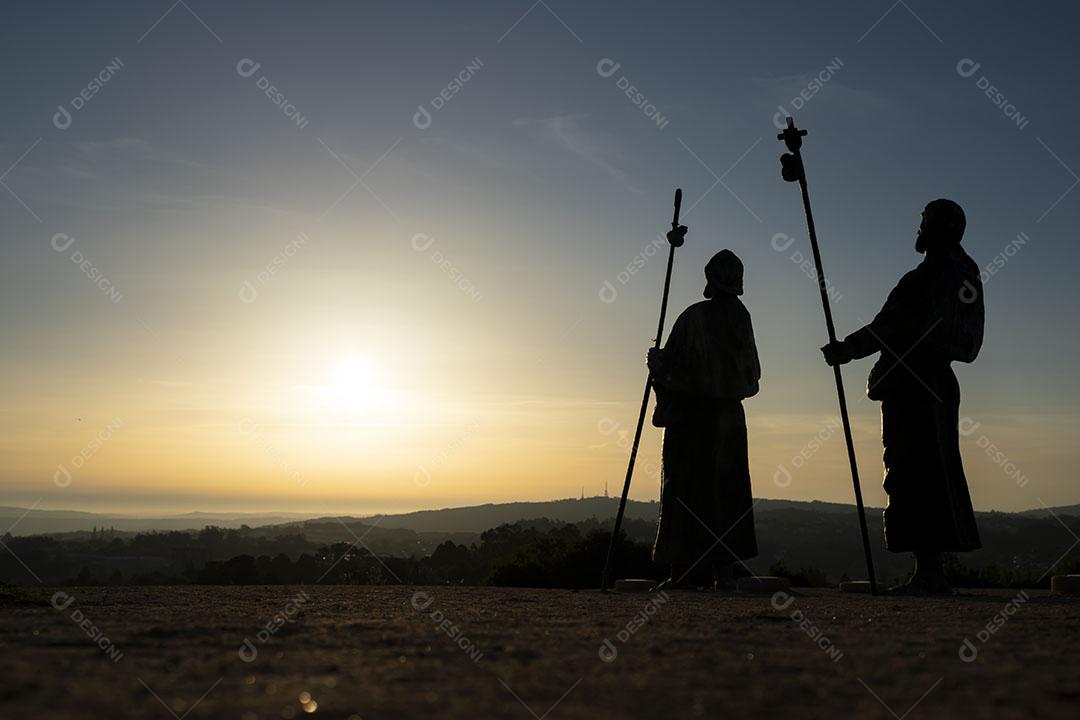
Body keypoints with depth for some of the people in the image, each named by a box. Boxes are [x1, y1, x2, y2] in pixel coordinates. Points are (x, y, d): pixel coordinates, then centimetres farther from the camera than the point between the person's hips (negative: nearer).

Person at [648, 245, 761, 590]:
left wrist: (655, 359, 11)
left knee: (685, 488, 1)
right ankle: (724, 569, 6)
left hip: (691, 413, -4)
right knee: (726, 490, 8)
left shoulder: (693, 318, -11)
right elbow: (752, 373, 11)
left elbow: (670, 366, -9)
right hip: (730, 417, 4)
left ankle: (680, 568, 2)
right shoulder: (742, 317, 4)